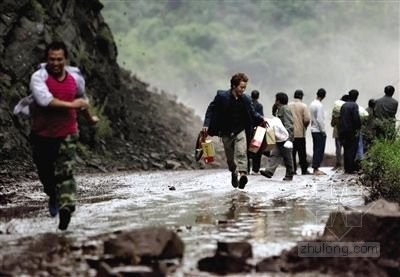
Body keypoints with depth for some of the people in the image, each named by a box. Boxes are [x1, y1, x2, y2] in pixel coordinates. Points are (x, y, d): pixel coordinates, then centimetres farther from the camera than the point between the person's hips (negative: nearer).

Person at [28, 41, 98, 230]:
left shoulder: (76, 77, -1)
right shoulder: (39, 77, -15)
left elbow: (82, 100, 20)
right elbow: (44, 99, -33)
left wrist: (89, 118, 35)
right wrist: (71, 105, -28)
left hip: (67, 133, 0)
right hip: (42, 134, 0)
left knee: (64, 172, -14)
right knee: (44, 171, 16)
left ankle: (66, 210, -18)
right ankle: (53, 196, 44)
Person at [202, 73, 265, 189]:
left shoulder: (246, 99, -3)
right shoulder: (222, 96, -11)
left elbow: (252, 113, 9)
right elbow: (211, 109, -3)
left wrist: (261, 120, -10)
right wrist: (206, 125, -12)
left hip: (240, 131, 0)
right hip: (226, 132, 0)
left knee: (241, 153, -22)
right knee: (230, 158, 11)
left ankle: (242, 174, -35)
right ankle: (234, 173, 38)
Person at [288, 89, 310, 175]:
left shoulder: (288, 106, 1)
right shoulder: (303, 106, -7)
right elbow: (307, 120, -12)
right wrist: (305, 126, 7)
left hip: (290, 133, 3)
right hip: (300, 133, -3)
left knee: (292, 152, 7)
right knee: (302, 153, 3)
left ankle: (292, 169, 6)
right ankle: (304, 170, 4)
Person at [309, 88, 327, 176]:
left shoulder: (312, 104, 9)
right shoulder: (319, 105, -17)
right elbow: (319, 119, -20)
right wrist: (323, 130, -12)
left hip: (313, 130, 8)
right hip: (319, 131, -8)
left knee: (316, 150, 12)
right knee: (320, 150, -4)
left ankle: (315, 169, 13)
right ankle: (316, 169, -6)